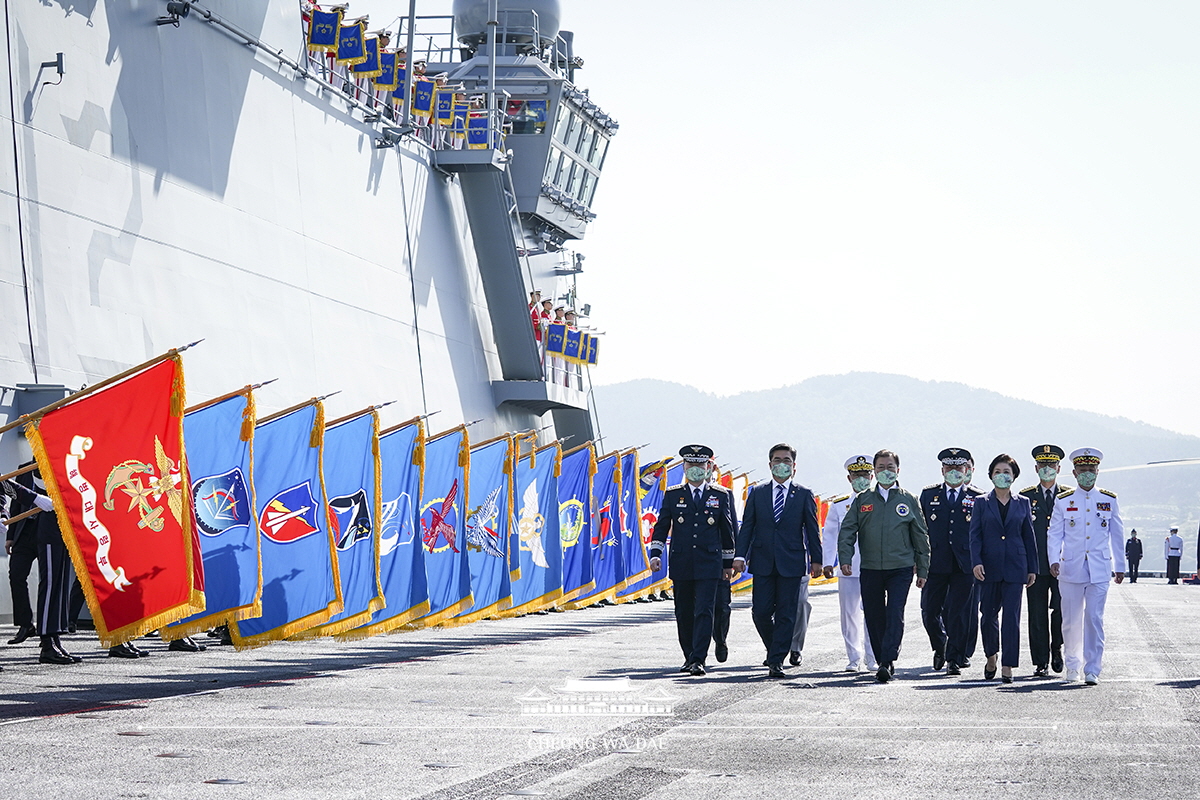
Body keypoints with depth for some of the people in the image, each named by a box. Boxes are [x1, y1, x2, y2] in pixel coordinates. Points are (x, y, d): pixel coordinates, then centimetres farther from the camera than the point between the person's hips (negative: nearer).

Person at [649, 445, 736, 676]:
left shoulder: (721, 495, 6)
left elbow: (728, 531, 11)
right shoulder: (673, 495, 7)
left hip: (708, 564, -2)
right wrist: (655, 554, -3)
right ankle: (689, 657, 22)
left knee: (704, 612, -10)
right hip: (681, 564, 2)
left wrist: (728, 563, 13)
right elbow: (661, 526, 9)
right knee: (684, 614, 8)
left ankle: (698, 660, -13)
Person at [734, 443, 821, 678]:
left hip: (792, 564, -1)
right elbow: (747, 527, 8)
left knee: (786, 613, -2)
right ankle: (774, 649, 23)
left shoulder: (804, 495, 6)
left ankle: (776, 661, 2)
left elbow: (812, 529, 6)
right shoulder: (757, 493, 9)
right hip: (763, 562, 1)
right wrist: (740, 555, -2)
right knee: (761, 612, -1)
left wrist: (816, 560, 1)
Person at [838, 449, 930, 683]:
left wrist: (922, 570, 8)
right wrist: (845, 558, -10)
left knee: (895, 614, -13)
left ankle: (887, 662, -15)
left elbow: (921, 537, 11)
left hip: (901, 569, -2)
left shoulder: (909, 501, 8)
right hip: (870, 569, 2)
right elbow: (847, 531, 5)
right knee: (874, 617, 4)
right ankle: (884, 662, 16)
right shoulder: (862, 501, 10)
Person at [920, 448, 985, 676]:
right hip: (935, 564, 2)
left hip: (965, 566, -2)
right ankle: (940, 647, 29)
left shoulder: (978, 498, 5)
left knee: (960, 613, -3)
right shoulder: (928, 494, 10)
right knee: (929, 612, 3)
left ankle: (955, 659, 6)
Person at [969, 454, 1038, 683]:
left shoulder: (1023, 503, 9)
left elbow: (1029, 537, 10)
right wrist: (976, 562, -13)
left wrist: (1032, 568, 6)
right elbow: (975, 535, 1)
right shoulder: (982, 503, 6)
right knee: (988, 614, 7)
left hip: (1015, 567, 0)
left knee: (1012, 617, -5)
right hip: (989, 567, 0)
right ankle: (991, 656, 29)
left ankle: (1008, 666, -3)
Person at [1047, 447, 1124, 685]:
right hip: (1071, 568, 0)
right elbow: (1054, 534, 3)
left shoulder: (1109, 500, 7)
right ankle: (1072, 665, 22)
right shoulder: (1063, 501, 5)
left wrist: (1120, 566, 12)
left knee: (1094, 619, -8)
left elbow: (1117, 535, 12)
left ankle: (1092, 669, -4)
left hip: (1099, 570, 0)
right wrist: (1054, 560, -12)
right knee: (1071, 620, 5)